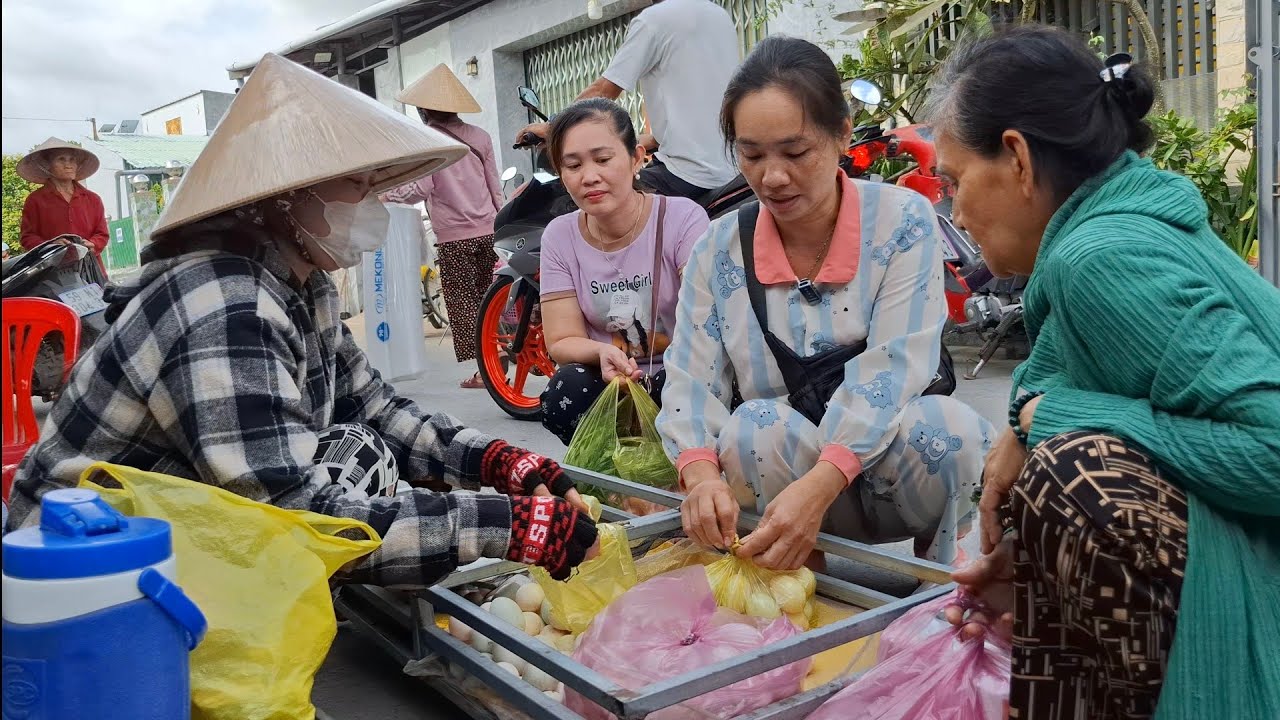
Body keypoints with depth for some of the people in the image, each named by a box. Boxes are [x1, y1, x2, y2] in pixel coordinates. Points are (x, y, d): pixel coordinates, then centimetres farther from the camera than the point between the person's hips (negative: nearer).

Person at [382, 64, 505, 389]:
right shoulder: (479, 136, 8)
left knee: (462, 303, 2)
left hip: (454, 237, -4)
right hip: (488, 231, 5)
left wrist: (388, 195, 5)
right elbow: (495, 188, 11)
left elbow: (421, 188, -11)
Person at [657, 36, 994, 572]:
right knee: (754, 428, -29)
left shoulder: (903, 222, -9)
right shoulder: (719, 249, -1)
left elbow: (893, 368, -21)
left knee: (948, 425, -31)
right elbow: (691, 380, -6)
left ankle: (943, 577, -4)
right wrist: (702, 474, -29)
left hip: (898, 467, 0)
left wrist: (818, 485, -37)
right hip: (782, 474, 1)